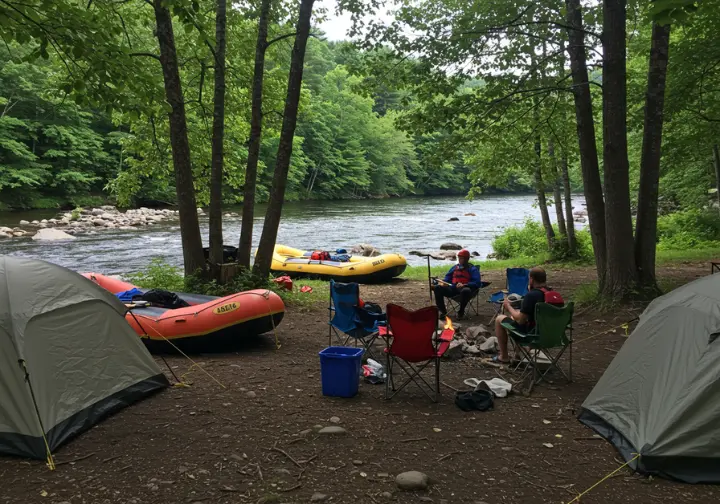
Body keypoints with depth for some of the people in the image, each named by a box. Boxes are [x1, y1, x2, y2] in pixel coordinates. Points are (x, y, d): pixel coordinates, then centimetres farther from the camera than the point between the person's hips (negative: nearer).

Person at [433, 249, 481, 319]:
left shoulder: (473, 269, 6)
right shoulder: (454, 267, 24)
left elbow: (477, 283, -7)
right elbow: (447, 278, 25)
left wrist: (464, 285, -23)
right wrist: (443, 283, -1)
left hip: (465, 288, -5)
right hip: (452, 288, 5)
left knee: (466, 291, -42)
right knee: (437, 288, -18)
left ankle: (461, 311, -16)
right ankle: (443, 311, -12)